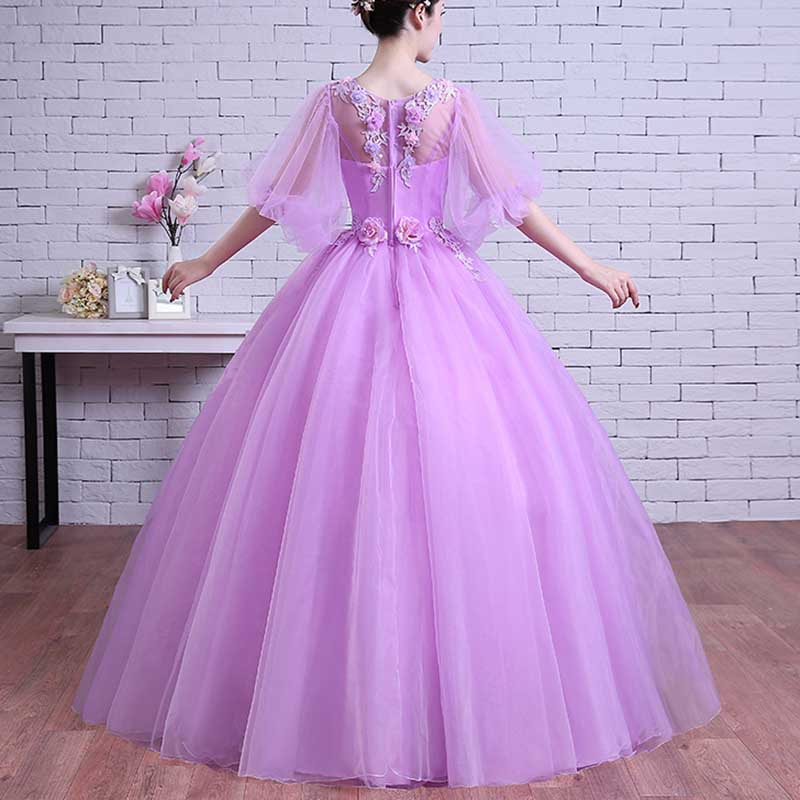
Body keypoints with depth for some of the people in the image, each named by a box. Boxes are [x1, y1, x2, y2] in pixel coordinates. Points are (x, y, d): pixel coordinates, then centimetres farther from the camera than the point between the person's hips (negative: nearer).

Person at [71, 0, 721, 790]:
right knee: (460, 465, 3)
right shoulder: (453, 101, -3)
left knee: (332, 469, 6)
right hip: (441, 299, -2)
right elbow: (516, 202, 0)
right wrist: (591, 266, 10)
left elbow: (272, 201, 9)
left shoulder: (332, 102, 3)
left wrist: (206, 262, 23)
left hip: (349, 297, 2)